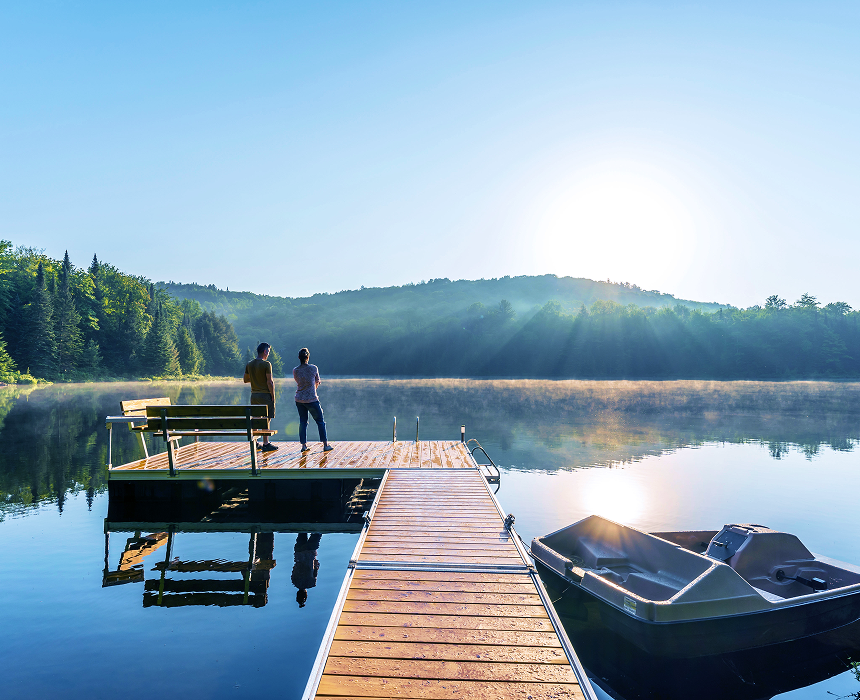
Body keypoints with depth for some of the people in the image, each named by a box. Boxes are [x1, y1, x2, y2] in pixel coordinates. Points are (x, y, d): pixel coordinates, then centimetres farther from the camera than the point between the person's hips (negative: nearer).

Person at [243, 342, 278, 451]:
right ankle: (265, 444, 0)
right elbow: (270, 382, -15)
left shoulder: (249, 364, 7)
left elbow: (245, 380, 15)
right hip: (265, 395, -6)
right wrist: (273, 396, -8)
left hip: (254, 395, 7)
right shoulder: (266, 364, -13)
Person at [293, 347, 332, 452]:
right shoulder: (313, 368, -9)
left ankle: (304, 445, 11)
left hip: (299, 399, 4)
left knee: (303, 422, 12)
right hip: (312, 399, -4)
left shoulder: (295, 371, -1)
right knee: (320, 421, 7)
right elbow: (317, 382, 4)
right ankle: (325, 444, 9)